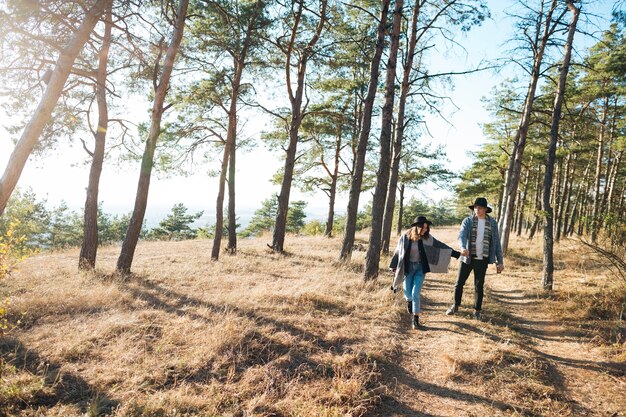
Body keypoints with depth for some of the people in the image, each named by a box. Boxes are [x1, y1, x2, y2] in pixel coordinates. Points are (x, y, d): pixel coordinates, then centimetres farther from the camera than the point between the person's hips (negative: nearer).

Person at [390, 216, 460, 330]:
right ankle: (409, 301, 46)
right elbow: (398, 252, -1)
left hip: (420, 267, 0)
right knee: (408, 293, 7)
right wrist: (393, 267, 4)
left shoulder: (427, 238, -9)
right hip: (408, 267, 0)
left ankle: (416, 319, 2)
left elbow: (441, 246, -2)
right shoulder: (405, 237, -11)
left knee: (416, 294, -9)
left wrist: (456, 254, -3)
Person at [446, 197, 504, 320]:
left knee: (479, 286, 7)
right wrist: (463, 248, -41)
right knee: (459, 283, 6)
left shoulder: (492, 223, 2)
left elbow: (496, 242, 5)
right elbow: (462, 235, -20)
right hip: (467, 258, 0)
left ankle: (477, 311, 22)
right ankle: (455, 306, 25)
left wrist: (499, 261, 2)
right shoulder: (467, 221, -4)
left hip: (482, 260, 1)